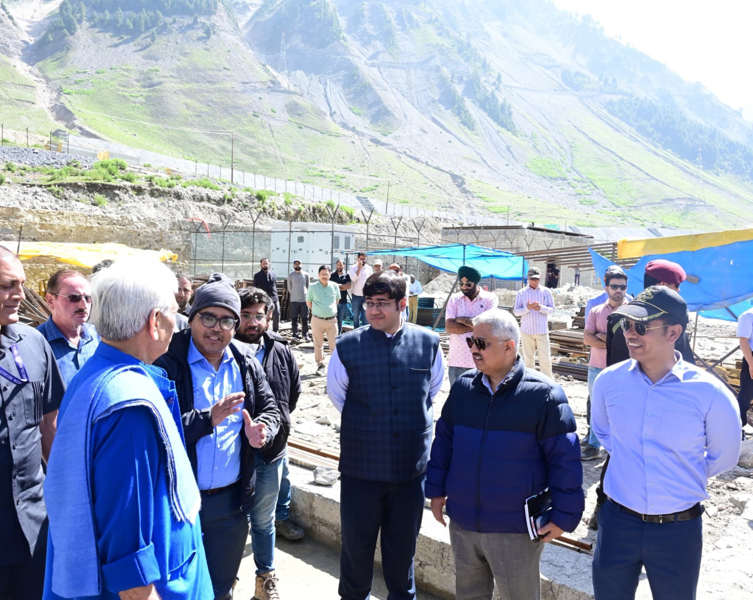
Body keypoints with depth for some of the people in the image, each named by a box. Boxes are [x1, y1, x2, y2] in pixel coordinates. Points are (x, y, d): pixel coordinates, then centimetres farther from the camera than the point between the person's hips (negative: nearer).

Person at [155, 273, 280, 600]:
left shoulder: (246, 362, 3)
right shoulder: (167, 363, -13)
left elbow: (270, 409, 9)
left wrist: (260, 429, -12)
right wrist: (208, 419, -27)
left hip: (231, 500, 4)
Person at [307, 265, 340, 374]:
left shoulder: (335, 286, 4)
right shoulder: (313, 287, 0)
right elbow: (308, 301, 12)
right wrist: (315, 311, 11)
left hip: (332, 320, 0)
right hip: (317, 320, 0)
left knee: (334, 343, 0)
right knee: (318, 344, 7)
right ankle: (320, 364, 20)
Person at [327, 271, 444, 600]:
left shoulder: (428, 343, -4)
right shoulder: (348, 346, -8)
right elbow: (336, 394, 9)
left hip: (411, 467, 1)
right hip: (360, 465, -1)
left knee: (403, 545, 18)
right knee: (356, 544, 15)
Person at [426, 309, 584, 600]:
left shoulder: (543, 394, -14)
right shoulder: (462, 386, 1)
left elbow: (564, 459, -11)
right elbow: (443, 441, 11)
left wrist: (564, 516, -9)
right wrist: (436, 490, 11)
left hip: (516, 531, -4)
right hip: (463, 524, 5)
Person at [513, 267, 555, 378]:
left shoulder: (546, 292, 5)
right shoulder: (521, 293, 6)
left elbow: (551, 309, 2)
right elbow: (516, 311, 2)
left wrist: (541, 308, -19)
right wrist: (527, 308, -18)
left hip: (542, 330, -1)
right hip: (526, 331, 1)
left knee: (545, 358, -2)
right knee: (528, 358, 6)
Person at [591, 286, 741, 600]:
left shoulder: (709, 392, -15)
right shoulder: (609, 380, -8)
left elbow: (723, 457, 2)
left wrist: (682, 477, 7)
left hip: (678, 529, -1)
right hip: (617, 521, 2)